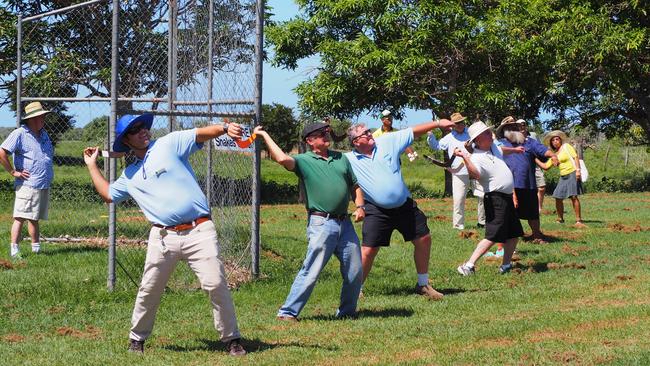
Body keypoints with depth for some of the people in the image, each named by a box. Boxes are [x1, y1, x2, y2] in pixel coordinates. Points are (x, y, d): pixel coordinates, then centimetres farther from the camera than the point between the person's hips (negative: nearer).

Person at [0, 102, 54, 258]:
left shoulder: (43, 134, 17)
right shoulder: (20, 134, -9)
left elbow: (49, 155, 35)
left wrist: (49, 175, 21)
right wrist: (13, 172, -13)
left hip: (44, 185, 8)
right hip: (28, 185, -8)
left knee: (35, 218, 15)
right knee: (20, 217, -10)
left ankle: (36, 249, 20)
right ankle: (14, 249, -12)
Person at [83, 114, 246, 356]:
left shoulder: (169, 144, 5)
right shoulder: (129, 175, 19)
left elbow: (201, 134, -8)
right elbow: (108, 194, 31)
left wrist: (225, 128, -27)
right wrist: (92, 166, 30)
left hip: (199, 231, -4)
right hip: (163, 236, 4)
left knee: (215, 284, -12)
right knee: (149, 290, 7)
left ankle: (232, 339, -1)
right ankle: (137, 338, 26)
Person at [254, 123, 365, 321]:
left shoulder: (341, 158, 17)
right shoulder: (304, 161, -1)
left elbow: (354, 186, 24)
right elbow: (283, 159, -21)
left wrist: (359, 206, 7)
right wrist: (264, 135, -15)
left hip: (345, 223, 6)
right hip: (321, 223, -6)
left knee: (355, 272, 9)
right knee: (311, 271, -11)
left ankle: (347, 312, 25)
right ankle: (287, 312, -6)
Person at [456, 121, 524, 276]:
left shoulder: (493, 146, 6)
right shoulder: (476, 157, -20)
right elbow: (475, 174, -40)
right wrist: (465, 158, -53)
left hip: (507, 197, 9)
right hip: (495, 199, -9)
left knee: (514, 234, 16)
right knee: (492, 237, -17)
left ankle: (506, 265, 26)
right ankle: (468, 266, -19)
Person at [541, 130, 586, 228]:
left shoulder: (566, 147, 0)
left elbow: (575, 157, -6)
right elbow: (546, 167, 16)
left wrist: (578, 170, -17)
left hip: (572, 174, -7)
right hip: (563, 177, 7)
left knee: (573, 196, -16)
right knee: (558, 198, 1)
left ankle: (578, 221, -15)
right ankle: (560, 219, 18)